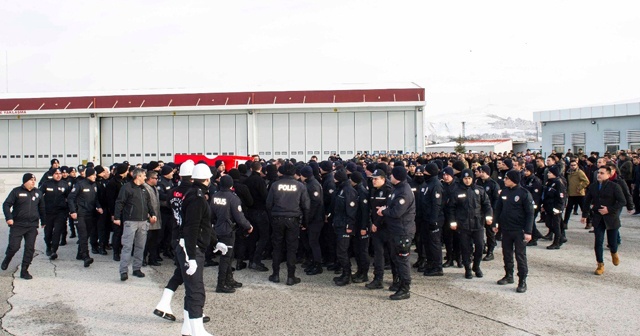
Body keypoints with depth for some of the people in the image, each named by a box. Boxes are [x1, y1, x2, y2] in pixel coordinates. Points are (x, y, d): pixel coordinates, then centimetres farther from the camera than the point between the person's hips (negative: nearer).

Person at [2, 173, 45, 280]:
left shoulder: (38, 192, 11)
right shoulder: (16, 191, -1)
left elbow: (41, 208, 19)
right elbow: (6, 205, -4)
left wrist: (43, 221, 21)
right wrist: (9, 217, -16)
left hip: (32, 226, 3)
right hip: (17, 225, -3)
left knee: (30, 248, 0)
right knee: (14, 246, -7)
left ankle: (24, 271, 9)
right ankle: (6, 260, 27)